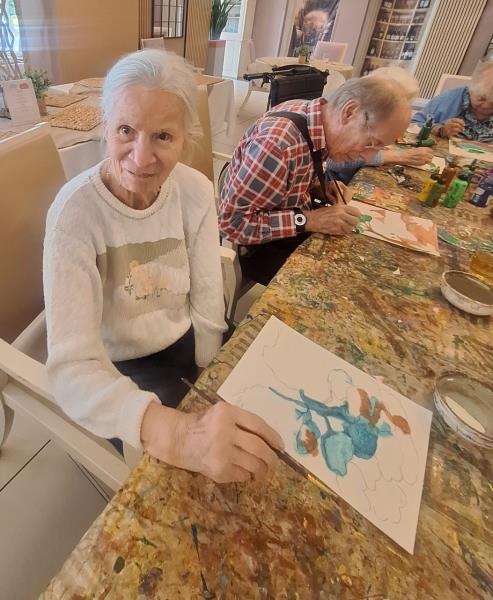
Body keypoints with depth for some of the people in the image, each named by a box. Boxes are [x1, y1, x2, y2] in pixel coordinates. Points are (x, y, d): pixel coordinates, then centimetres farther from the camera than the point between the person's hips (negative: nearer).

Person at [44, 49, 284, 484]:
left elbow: (207, 308, -10)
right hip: (118, 365, -3)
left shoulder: (196, 192, -15)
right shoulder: (75, 213, -26)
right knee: (183, 482, -10)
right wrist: (175, 432, -50)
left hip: (185, 338, 4)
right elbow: (71, 367, -33)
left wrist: (210, 399, -9)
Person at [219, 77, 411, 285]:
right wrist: (308, 220, -29)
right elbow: (231, 221, -29)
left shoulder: (312, 115, -6)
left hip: (292, 229, 8)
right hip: (254, 245, -7)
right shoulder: (278, 143, -32)